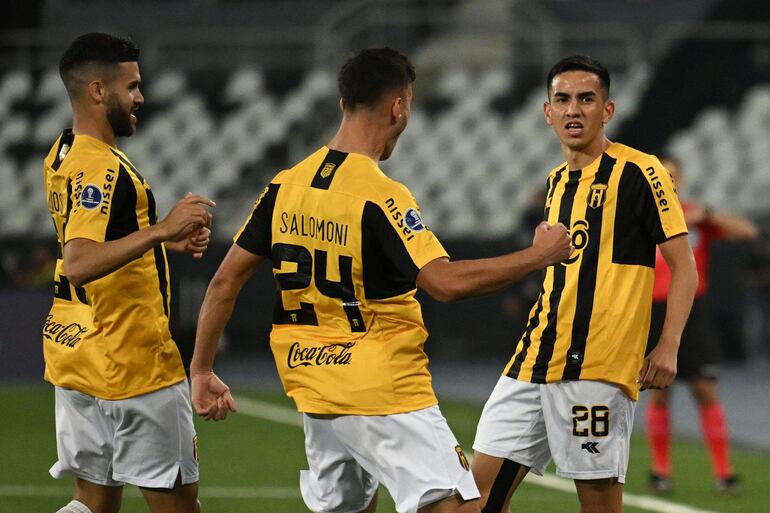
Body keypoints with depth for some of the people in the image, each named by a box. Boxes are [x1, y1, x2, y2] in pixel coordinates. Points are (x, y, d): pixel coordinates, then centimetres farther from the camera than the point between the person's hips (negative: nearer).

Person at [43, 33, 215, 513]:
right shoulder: (103, 168, -20)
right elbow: (79, 265, -34)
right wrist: (161, 230, -36)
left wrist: (164, 238, 18)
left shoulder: (64, 154, 11)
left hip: (75, 350, 9)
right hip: (131, 361, -9)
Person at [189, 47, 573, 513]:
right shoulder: (379, 195, -16)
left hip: (316, 391, 8)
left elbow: (226, 281, 7)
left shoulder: (286, 186, 5)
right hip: (385, 394, -8)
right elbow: (446, 282, -25)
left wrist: (202, 370, 15)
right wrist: (538, 256, -14)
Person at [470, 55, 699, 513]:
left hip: (599, 367, -7)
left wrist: (668, 347, -17)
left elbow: (683, 265, -7)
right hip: (535, 360, 7)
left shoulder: (639, 172, -5)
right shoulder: (557, 181, 17)